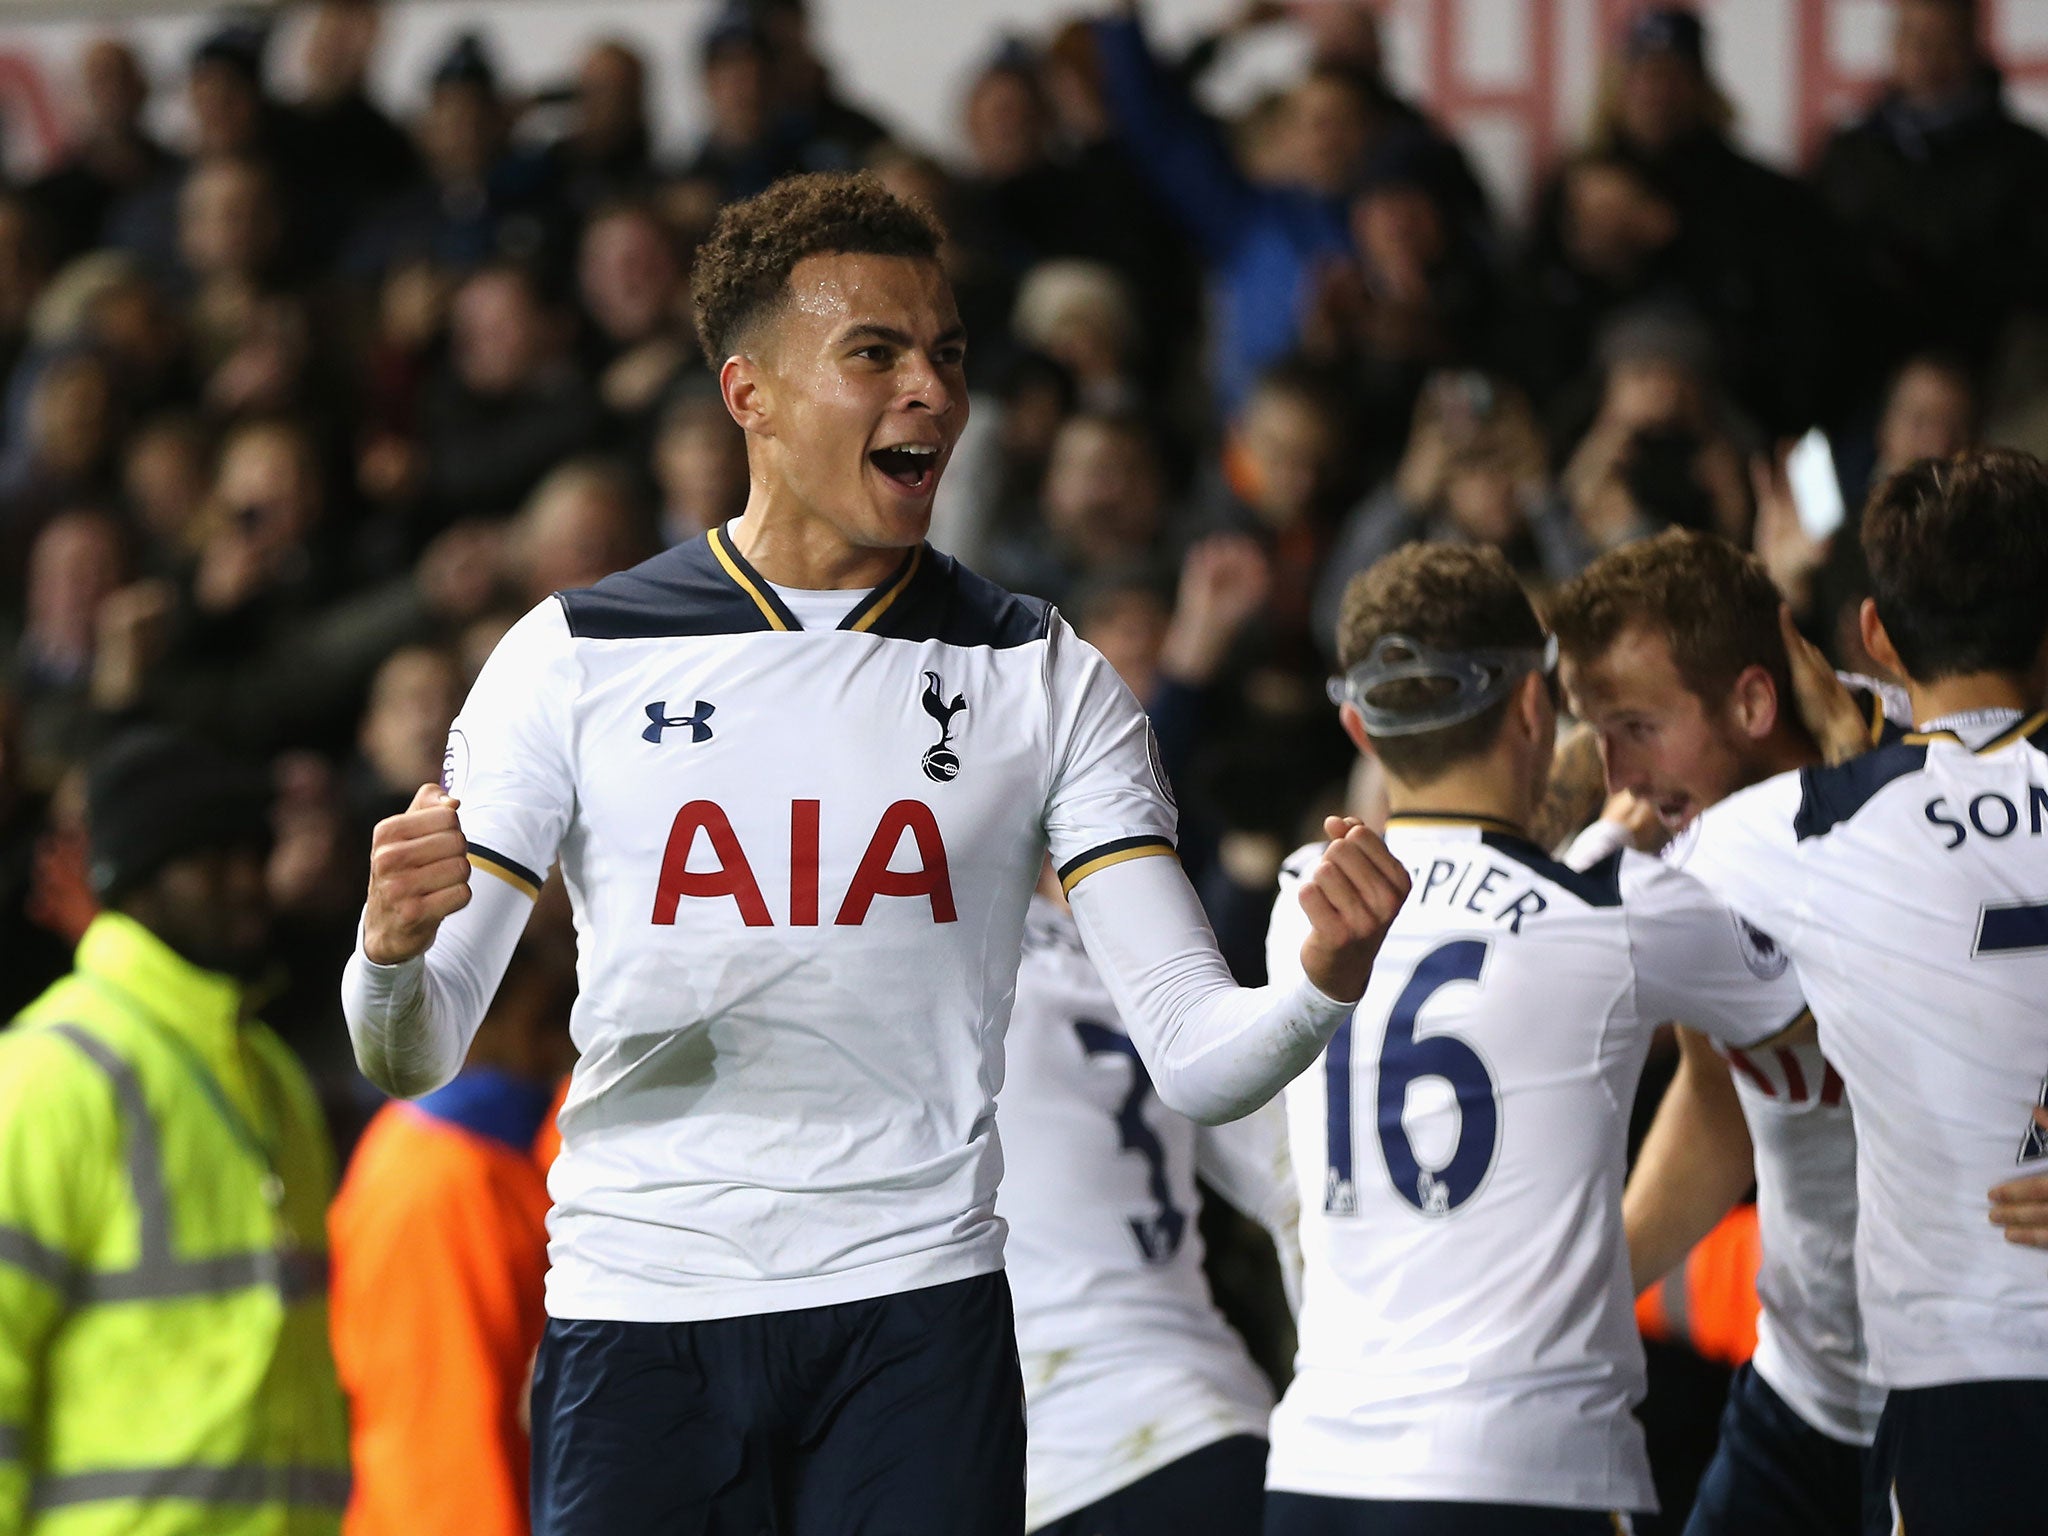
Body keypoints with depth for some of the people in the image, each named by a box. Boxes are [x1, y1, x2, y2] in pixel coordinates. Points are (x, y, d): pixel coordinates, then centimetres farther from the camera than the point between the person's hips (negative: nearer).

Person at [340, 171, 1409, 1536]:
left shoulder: (1045, 681, 7)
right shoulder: (575, 657, 4)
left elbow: (1194, 1056, 0)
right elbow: (413, 1059, 2)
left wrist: (1321, 988, -22)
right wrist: (394, 950, -21)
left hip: (917, 1311, 0)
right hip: (639, 1314, 0)